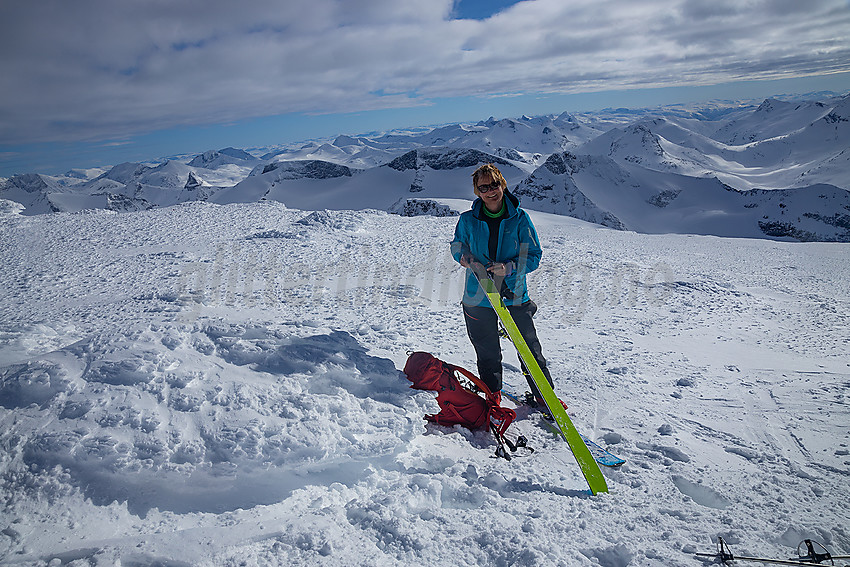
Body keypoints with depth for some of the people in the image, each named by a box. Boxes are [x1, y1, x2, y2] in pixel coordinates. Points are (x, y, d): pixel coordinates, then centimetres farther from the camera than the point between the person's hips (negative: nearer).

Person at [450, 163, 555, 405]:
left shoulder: (519, 218, -4)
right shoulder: (468, 220, 0)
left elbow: (534, 256, -3)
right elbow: (457, 246, 14)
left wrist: (508, 267, -20)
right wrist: (464, 256, -9)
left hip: (514, 295, -1)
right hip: (478, 297, 1)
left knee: (530, 352, 5)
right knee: (487, 355, 13)